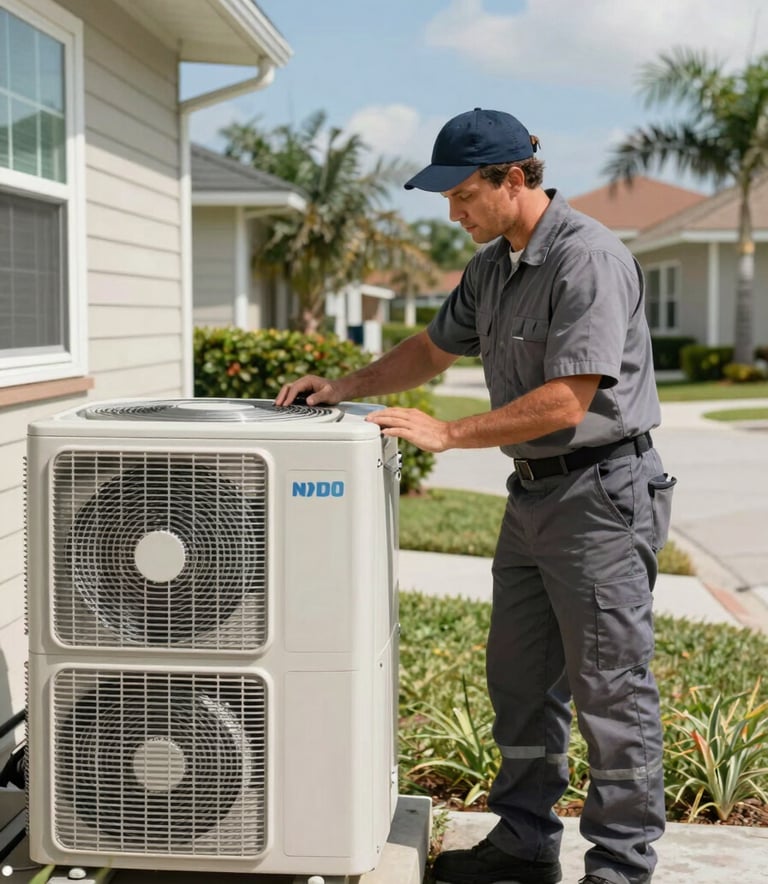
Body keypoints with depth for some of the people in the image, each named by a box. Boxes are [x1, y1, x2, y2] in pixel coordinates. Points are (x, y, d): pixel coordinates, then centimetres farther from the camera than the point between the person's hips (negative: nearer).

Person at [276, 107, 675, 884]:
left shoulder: (588, 259, -19)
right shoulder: (491, 266, 10)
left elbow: (566, 403, -25)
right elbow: (432, 349, 22)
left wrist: (447, 434, -22)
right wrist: (343, 388, 9)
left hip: (600, 492, -9)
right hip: (532, 492, 9)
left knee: (610, 689, 0)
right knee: (519, 680, 14)